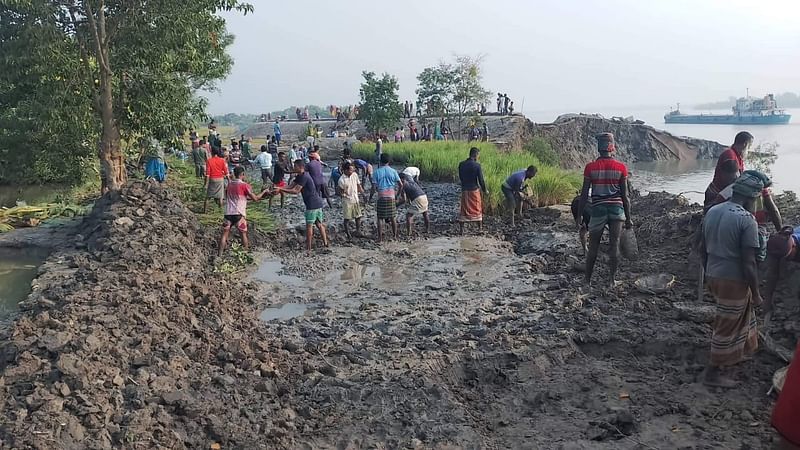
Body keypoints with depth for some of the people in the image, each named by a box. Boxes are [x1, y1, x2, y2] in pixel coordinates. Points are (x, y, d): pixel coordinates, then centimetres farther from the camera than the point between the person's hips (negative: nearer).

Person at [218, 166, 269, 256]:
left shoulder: (229, 184, 11)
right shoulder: (244, 185, -7)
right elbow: (255, 198, -5)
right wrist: (264, 192, 9)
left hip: (228, 213, 4)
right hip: (239, 214, -4)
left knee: (224, 234, 7)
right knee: (243, 234, 13)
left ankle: (220, 255, 2)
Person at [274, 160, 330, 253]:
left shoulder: (304, 177, -17)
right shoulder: (300, 176, 14)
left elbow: (296, 191, -21)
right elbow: (291, 187, 11)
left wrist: (281, 189, -20)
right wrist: (280, 189, -3)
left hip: (312, 204, -10)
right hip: (318, 203, 10)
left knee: (309, 225, -5)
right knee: (319, 224, 15)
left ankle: (308, 249, -2)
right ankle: (325, 243, 22)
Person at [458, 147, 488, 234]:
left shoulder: (461, 164, -1)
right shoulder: (477, 165, -13)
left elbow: (460, 178, 9)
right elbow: (481, 179, -9)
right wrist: (485, 190, 4)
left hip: (464, 190, 3)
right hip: (474, 190, -3)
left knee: (463, 210, 7)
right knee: (477, 209, 12)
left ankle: (461, 229, 5)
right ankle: (480, 228, 19)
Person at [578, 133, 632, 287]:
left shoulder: (590, 167, -5)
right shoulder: (621, 168, -2)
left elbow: (584, 194, -3)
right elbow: (625, 196, -1)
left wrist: (579, 215, 5)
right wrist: (628, 218, 7)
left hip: (598, 209, 0)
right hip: (617, 209, 1)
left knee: (593, 247, 8)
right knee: (614, 246, 6)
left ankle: (587, 280, 14)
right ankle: (612, 280, 11)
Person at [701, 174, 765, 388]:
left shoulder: (712, 212, 3)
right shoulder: (747, 220, -20)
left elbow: (704, 249, 11)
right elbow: (748, 263, -20)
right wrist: (756, 293, -10)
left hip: (714, 276, 8)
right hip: (734, 281, -8)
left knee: (745, 313, 29)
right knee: (726, 327, 6)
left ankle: (739, 353, 44)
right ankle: (712, 373, 16)